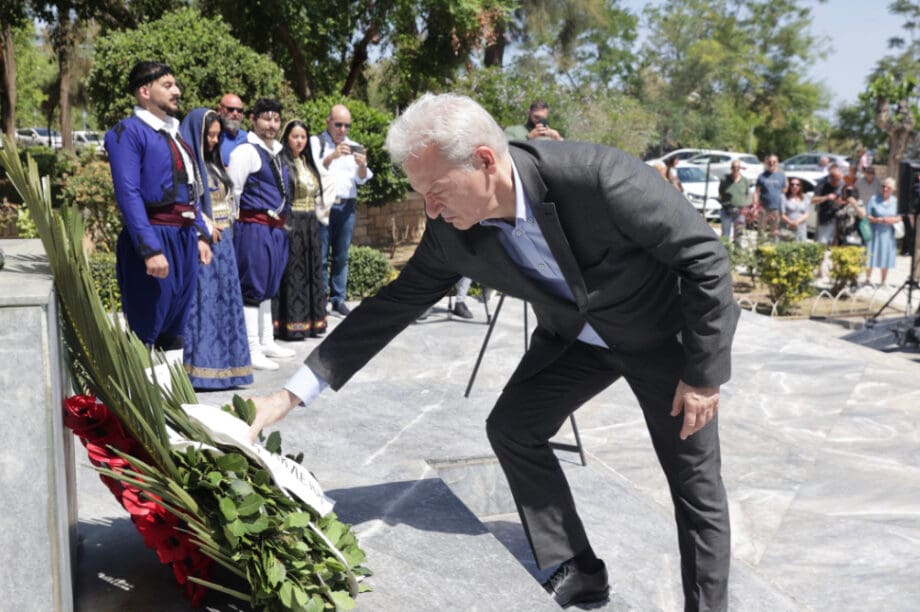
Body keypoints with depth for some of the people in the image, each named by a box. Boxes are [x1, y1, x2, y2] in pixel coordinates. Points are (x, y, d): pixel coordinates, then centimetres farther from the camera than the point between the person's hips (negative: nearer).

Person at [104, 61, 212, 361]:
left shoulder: (174, 130, 17)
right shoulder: (128, 132, -8)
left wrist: (199, 234, 13)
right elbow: (128, 194, -17)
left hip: (184, 237, 8)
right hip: (154, 235, -8)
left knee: (174, 329, 14)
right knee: (144, 331, -4)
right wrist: (150, 249, -24)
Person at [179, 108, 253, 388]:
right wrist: (205, 225, -17)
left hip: (222, 239, 9)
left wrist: (227, 223, 9)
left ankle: (221, 363, 16)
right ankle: (200, 367, -5)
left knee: (223, 299, 9)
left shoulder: (213, 163, 19)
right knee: (202, 299, -8)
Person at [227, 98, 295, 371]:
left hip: (275, 230, 9)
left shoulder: (276, 152, 15)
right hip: (254, 228, -8)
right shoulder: (246, 152, -11)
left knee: (267, 287, 16)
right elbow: (232, 192, -11)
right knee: (252, 288, -4)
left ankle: (267, 342, 27)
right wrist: (232, 226, -9)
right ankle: (252, 351, 0)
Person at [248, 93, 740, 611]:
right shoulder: (452, 233, -20)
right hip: (574, 333, 5)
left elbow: (705, 254, -27)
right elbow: (394, 305, -10)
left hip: (664, 329, -5)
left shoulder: (595, 175, -37)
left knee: (695, 482, 0)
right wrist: (293, 393, -13)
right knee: (512, 430, 2)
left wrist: (704, 372, -22)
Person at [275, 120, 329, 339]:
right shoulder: (281, 163, -9)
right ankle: (291, 324, -1)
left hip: (310, 225, 8)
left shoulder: (308, 163, 15)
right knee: (291, 272, -5)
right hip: (290, 225, -8)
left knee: (311, 271, 10)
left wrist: (322, 213, 13)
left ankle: (311, 321, 17)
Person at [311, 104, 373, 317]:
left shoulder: (354, 147, 16)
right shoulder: (316, 142, 4)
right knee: (321, 256, -5)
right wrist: (331, 157, -22)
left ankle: (338, 299, 10)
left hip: (347, 206, 4)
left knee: (342, 256, 5)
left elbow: (362, 179, 10)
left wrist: (362, 166, -12)